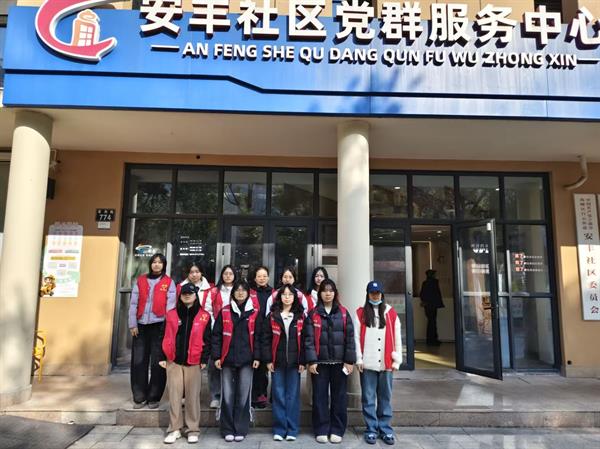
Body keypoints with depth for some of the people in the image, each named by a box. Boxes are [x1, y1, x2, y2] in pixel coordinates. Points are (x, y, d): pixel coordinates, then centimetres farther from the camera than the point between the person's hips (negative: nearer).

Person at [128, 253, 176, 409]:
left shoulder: (169, 282, 3)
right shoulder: (140, 281, 8)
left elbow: (170, 305, -4)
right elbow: (133, 303, 6)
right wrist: (133, 324, -1)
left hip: (159, 325, -2)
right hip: (141, 325, 2)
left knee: (157, 362, 3)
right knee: (139, 361, 5)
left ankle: (154, 397, 15)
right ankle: (139, 397, 16)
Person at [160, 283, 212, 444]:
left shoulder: (204, 316, 0)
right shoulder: (171, 314, 6)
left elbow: (207, 340, 0)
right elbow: (165, 337, 7)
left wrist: (204, 359, -5)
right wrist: (163, 357, 2)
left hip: (194, 362, -1)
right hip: (173, 360, 2)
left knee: (193, 396, 5)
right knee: (174, 395, 5)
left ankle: (193, 429, 16)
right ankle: (174, 429, 18)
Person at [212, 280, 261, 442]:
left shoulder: (254, 312, 3)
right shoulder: (224, 312, 3)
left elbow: (258, 336, 4)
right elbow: (216, 335, 3)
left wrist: (257, 357, -2)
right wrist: (216, 356, -3)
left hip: (246, 360, 0)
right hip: (227, 360, 0)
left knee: (243, 396, 4)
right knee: (227, 396, 4)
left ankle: (241, 429, 17)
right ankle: (227, 430, 17)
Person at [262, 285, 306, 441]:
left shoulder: (301, 316, 3)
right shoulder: (272, 316, 2)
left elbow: (304, 340, 1)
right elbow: (266, 339, 0)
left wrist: (302, 361, -4)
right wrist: (268, 360, -6)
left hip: (294, 362, 0)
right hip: (277, 362, 0)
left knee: (292, 395, 6)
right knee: (278, 395, 6)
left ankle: (292, 430, 16)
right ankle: (279, 429, 16)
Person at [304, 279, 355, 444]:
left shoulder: (343, 313, 4)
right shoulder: (313, 314, 1)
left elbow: (350, 338, 2)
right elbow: (309, 339, -4)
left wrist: (350, 360, -4)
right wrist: (311, 360, -11)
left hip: (339, 362, 1)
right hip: (320, 362, -1)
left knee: (339, 396, 7)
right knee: (320, 396, 6)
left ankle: (337, 430, 21)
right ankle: (321, 430, 19)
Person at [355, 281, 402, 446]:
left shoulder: (391, 313, 7)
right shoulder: (360, 313, 4)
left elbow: (397, 338, 7)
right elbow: (356, 337, 1)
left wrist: (397, 360, 3)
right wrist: (359, 359, -5)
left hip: (386, 363, 1)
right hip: (367, 364, -1)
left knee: (385, 398, 9)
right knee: (368, 399, 5)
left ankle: (385, 429, 20)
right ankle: (371, 430, 15)